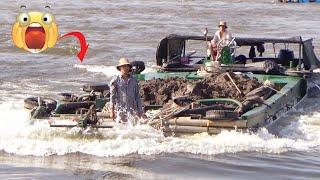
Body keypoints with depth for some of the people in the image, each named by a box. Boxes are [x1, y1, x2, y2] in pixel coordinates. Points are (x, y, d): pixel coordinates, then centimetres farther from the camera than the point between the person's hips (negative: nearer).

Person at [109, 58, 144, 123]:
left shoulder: (134, 80, 10)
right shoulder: (115, 81, 3)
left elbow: (137, 96, 13)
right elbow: (112, 97, 2)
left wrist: (140, 110, 9)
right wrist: (111, 111, -3)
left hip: (132, 110, 2)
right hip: (120, 110, -2)